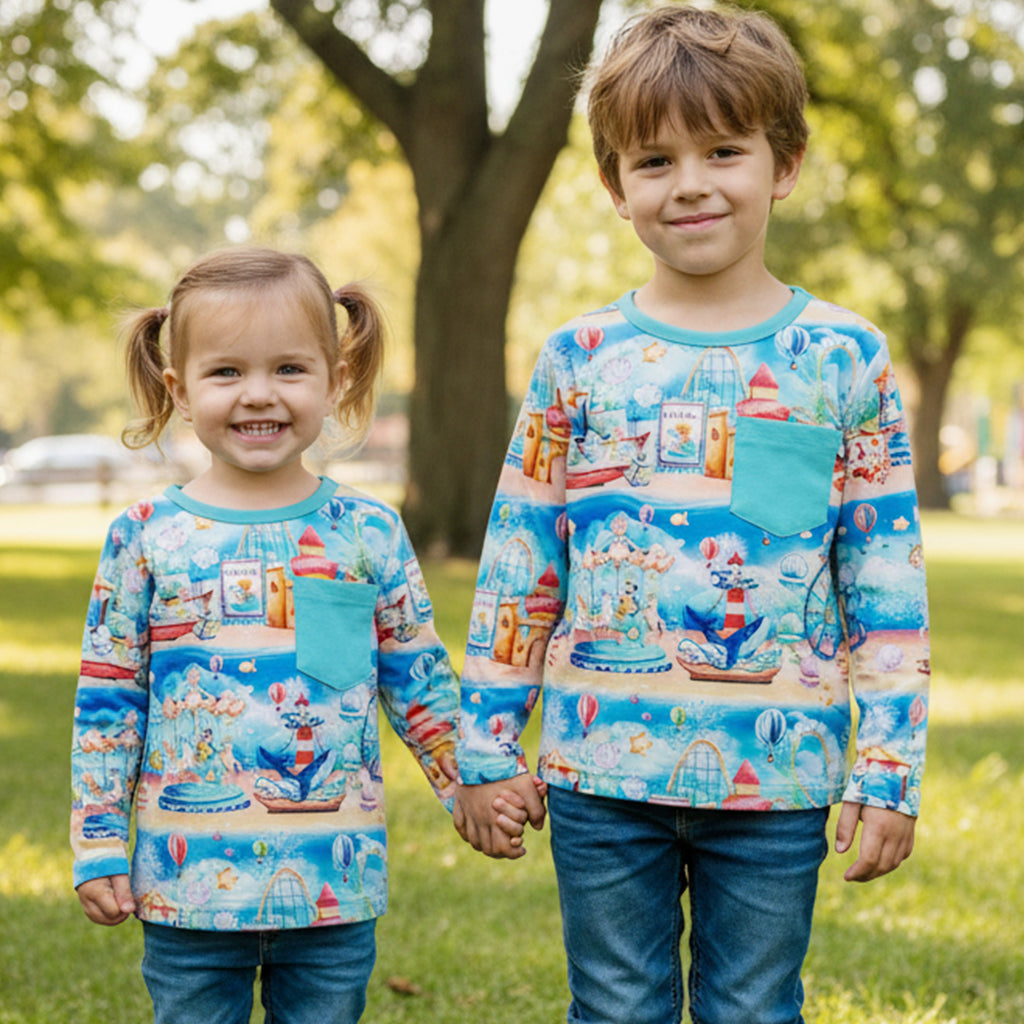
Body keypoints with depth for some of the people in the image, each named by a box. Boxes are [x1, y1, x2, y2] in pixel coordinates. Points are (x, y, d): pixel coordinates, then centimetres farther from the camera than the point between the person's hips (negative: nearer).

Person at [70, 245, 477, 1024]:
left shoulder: (371, 533, 0)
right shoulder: (146, 537, -2)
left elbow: (422, 683, 9)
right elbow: (107, 698, 3)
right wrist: (99, 846, 2)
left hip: (334, 880, 0)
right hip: (185, 876, 0)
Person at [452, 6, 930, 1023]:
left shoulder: (845, 357, 1)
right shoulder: (579, 359, 2)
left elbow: (889, 584, 1)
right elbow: (516, 568, 6)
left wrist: (890, 771, -2)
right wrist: (484, 749, 5)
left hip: (777, 777, 0)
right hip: (601, 767, 1)